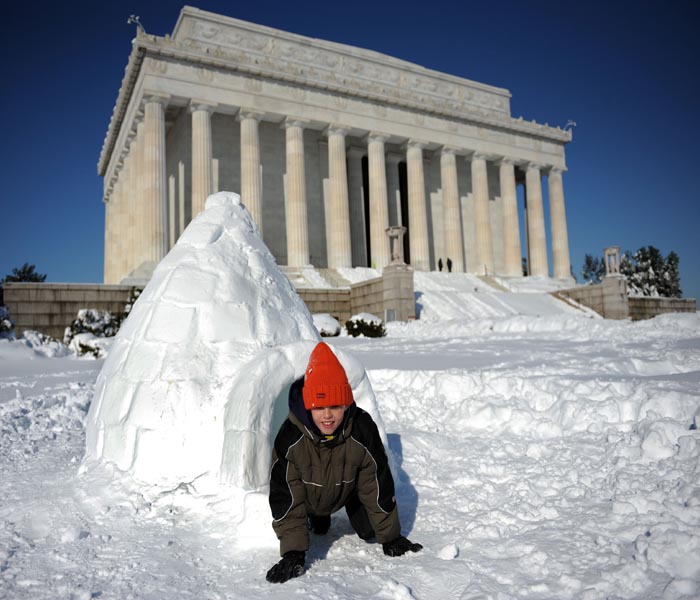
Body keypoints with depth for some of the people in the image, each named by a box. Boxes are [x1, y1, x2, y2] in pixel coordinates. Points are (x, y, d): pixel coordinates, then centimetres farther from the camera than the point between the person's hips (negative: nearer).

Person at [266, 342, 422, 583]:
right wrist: (294, 552, -33)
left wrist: (390, 537, -13)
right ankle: (317, 517, 36)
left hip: (348, 489, 1)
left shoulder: (363, 432, -37)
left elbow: (378, 485, -24)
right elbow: (285, 495, -32)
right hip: (307, 494, 0)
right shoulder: (290, 437, -40)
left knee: (369, 531, 7)